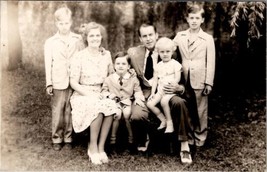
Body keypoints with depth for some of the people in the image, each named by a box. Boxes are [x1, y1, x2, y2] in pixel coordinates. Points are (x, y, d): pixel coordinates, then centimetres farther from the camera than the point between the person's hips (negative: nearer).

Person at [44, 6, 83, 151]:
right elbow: (48, 64, 4)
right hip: (58, 83, 0)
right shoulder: (50, 42, 5)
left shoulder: (78, 40, 4)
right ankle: (57, 139, 15)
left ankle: (68, 138, 16)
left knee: (70, 111, 4)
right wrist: (48, 83, -1)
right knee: (57, 112, 3)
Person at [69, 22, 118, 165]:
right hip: (83, 94, -3)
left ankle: (101, 147, -20)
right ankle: (92, 147, -16)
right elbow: (73, 83, -6)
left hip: (101, 94, 3)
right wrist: (89, 94, -18)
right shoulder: (79, 56, -5)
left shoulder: (106, 55, 6)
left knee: (111, 106, -31)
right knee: (98, 109, -34)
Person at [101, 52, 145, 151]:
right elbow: (104, 90, 11)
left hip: (128, 102, 0)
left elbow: (137, 90, 9)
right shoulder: (109, 79, 7)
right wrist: (109, 95, -9)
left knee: (127, 114, -28)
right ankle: (112, 139, -13)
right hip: (115, 102, 0)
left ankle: (131, 139, -9)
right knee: (117, 114, -29)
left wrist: (138, 98, -10)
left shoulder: (133, 78, 7)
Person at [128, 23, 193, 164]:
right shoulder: (133, 53, 4)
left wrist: (177, 88, -23)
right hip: (144, 95, 0)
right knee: (137, 116, -32)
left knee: (179, 102, -33)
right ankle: (143, 141, 6)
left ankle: (184, 146, -17)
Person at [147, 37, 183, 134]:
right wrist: (152, 92, 4)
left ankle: (169, 122, -14)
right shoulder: (158, 66, 14)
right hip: (160, 90, 6)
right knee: (150, 104, -14)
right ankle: (163, 120, 4)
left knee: (164, 101, -33)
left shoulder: (175, 64, -1)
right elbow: (155, 80, 11)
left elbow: (177, 78, -8)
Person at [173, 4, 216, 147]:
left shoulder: (208, 38, 0)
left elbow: (211, 62, -2)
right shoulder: (180, 36, 6)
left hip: (200, 80, -2)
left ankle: (200, 138, 19)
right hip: (184, 80, 2)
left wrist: (209, 83, -6)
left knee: (201, 111, 5)